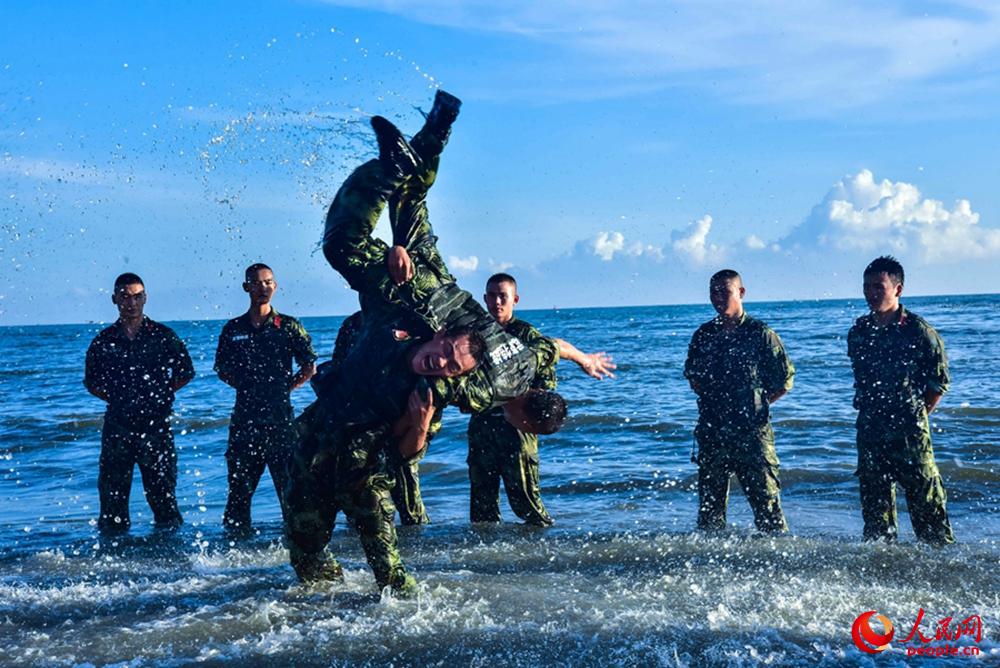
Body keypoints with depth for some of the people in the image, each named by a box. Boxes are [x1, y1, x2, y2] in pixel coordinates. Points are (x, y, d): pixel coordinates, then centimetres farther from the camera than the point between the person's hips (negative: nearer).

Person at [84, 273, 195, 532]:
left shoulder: (163, 336, 3)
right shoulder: (103, 341, 7)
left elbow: (185, 373, 11)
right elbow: (91, 381, 16)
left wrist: (159, 393, 5)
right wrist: (116, 398, 7)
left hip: (156, 425, -1)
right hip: (117, 426, 1)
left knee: (162, 490, 2)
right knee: (112, 491, 3)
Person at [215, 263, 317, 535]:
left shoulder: (289, 326, 5)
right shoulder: (233, 329, 11)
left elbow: (310, 367, 6)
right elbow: (222, 370, 17)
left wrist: (285, 388, 1)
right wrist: (247, 387, 7)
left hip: (281, 416, -2)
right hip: (245, 418, 2)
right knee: (240, 485, 5)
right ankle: (236, 536, 14)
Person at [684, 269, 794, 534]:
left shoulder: (760, 334, -2)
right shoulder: (703, 336, 9)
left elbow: (785, 380, 3)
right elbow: (692, 376, 22)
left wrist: (757, 404, 1)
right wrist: (714, 402, 12)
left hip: (752, 434, -4)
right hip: (712, 433, 4)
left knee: (766, 505, -5)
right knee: (709, 506, 9)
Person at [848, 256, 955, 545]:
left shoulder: (918, 331, -6)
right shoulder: (858, 332, 8)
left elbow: (940, 382, -1)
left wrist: (916, 414, -2)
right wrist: (873, 414, 12)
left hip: (910, 434, -5)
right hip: (870, 433, 5)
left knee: (926, 503, -4)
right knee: (874, 505, 10)